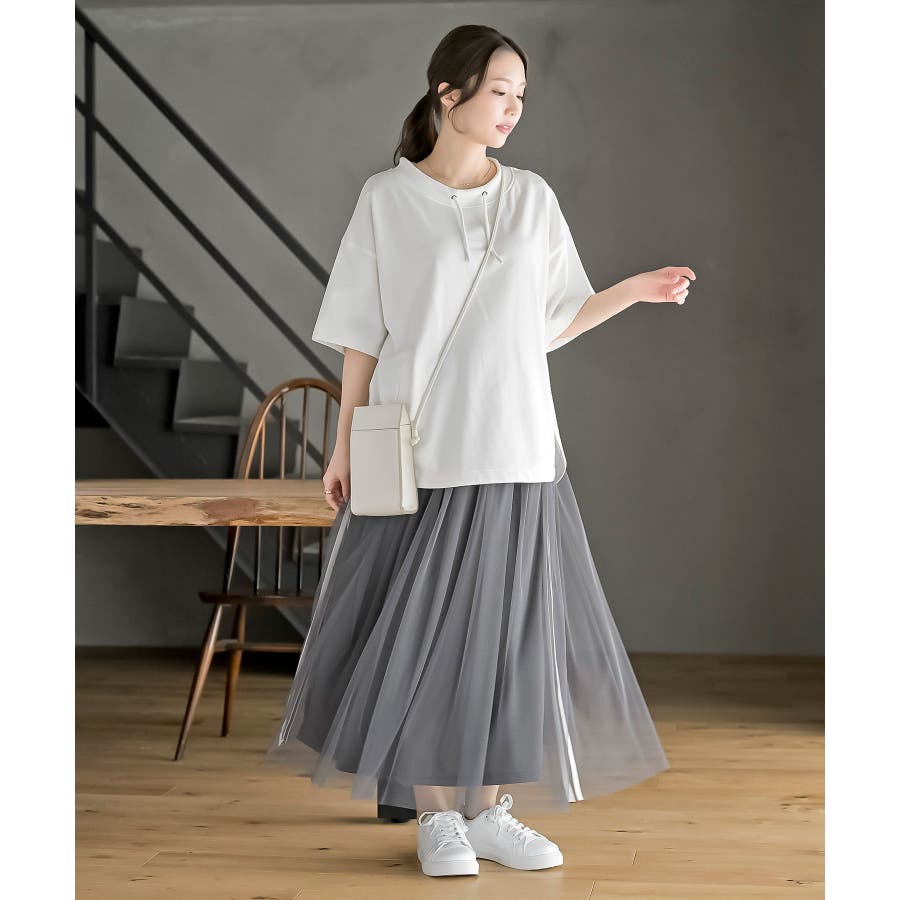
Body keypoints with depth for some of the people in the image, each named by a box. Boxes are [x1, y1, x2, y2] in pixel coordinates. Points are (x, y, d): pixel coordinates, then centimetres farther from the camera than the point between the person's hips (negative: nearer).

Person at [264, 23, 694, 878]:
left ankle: (490, 810, 17)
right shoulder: (387, 199, -1)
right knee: (424, 631, 0)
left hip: (514, 454, 3)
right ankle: (436, 816, 13)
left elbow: (549, 326, 10)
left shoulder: (532, 198, 8)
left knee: (507, 631, 5)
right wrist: (344, 444, -1)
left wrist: (636, 291, -1)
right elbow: (362, 337, 1)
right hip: (420, 455, -3)